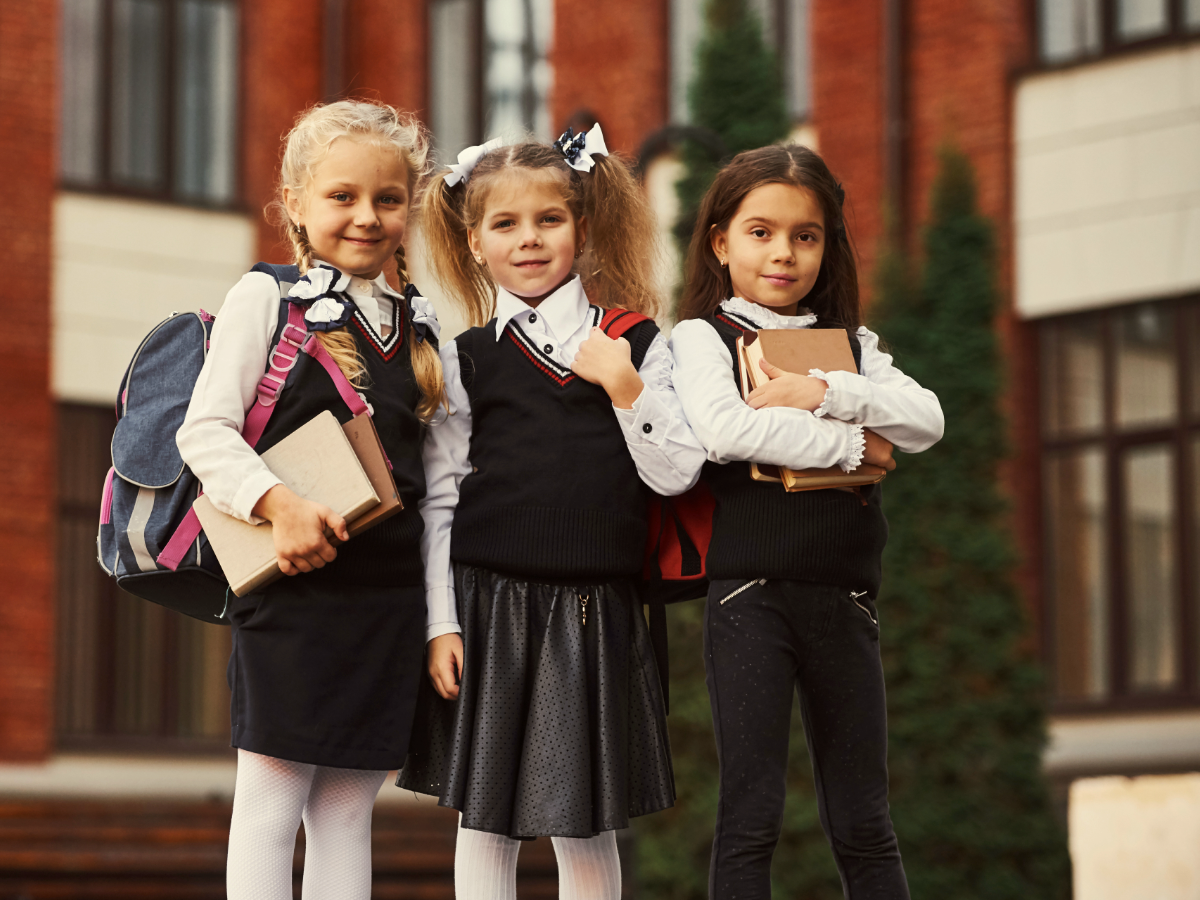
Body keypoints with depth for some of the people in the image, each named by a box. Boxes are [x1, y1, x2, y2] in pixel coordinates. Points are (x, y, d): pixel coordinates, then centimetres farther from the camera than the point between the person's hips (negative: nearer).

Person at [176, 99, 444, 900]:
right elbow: (205, 430, -8)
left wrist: (441, 616, 9)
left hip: (389, 592, 5)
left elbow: (432, 472, 14)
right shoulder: (267, 297, -1)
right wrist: (281, 505, -22)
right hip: (294, 587, -5)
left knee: (350, 806, 9)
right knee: (271, 802, -2)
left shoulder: (419, 324, 13)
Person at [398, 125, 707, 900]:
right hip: (490, 601, 0)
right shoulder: (465, 360, 3)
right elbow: (438, 498, 3)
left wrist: (625, 388, -13)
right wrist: (440, 623, -3)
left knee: (587, 822, 5)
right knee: (486, 812, 6)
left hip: (596, 609, 0)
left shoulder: (636, 345, 5)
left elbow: (676, 474, 0)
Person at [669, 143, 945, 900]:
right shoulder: (703, 336, 3)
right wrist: (850, 444, -10)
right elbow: (724, 428, -17)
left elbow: (925, 420, -1)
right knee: (751, 817, -3)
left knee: (863, 823, 8)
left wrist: (824, 394, -13)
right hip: (750, 590, -4)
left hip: (843, 595, 4)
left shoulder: (851, 344, 15)